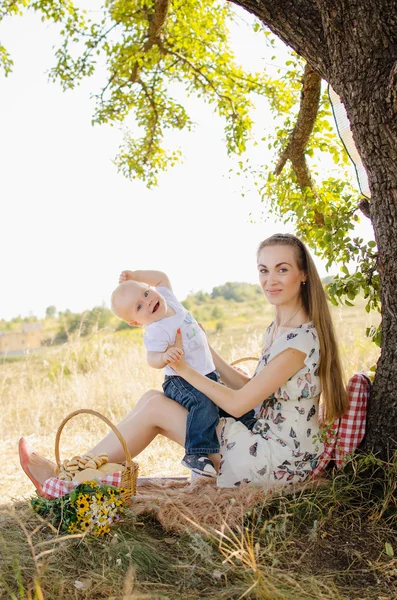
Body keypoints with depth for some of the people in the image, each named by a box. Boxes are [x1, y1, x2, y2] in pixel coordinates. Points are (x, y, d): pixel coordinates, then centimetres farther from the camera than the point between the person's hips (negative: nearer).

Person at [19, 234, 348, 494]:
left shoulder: (302, 338, -20)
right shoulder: (276, 329, 10)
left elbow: (239, 404, -20)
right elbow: (253, 391, 12)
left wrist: (185, 368, -13)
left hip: (281, 462, -9)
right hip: (266, 440, 9)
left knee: (155, 406, -9)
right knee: (154, 398, 2)